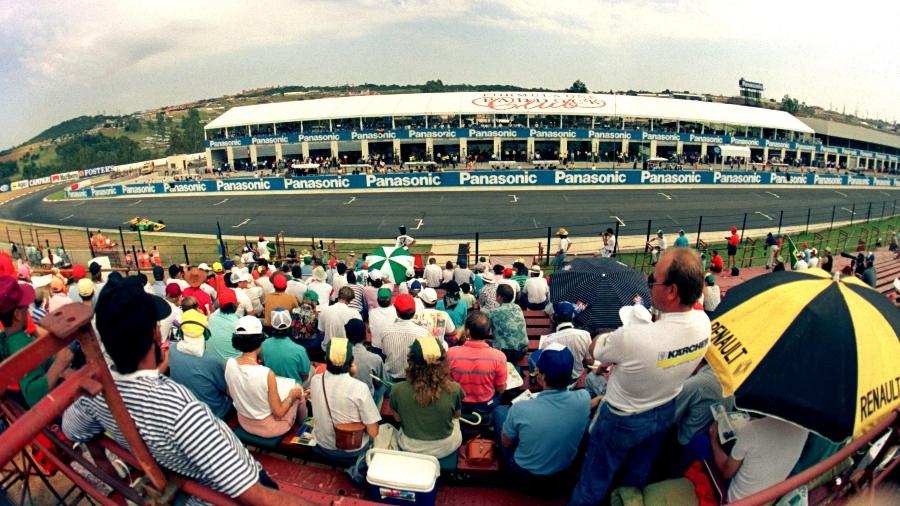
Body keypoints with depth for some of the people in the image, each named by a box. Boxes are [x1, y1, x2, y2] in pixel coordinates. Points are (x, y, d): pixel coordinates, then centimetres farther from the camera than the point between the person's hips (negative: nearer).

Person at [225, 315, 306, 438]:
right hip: (268, 428, -5)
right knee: (297, 389, 19)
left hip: (244, 422, 6)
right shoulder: (267, 374, -34)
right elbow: (279, 413, -23)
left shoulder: (228, 364, -18)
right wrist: (292, 395, -6)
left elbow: (231, 393, 2)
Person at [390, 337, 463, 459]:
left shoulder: (398, 390, -27)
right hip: (446, 448, 0)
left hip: (410, 448, 1)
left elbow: (398, 418, -5)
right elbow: (457, 415, -4)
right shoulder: (454, 389, -27)